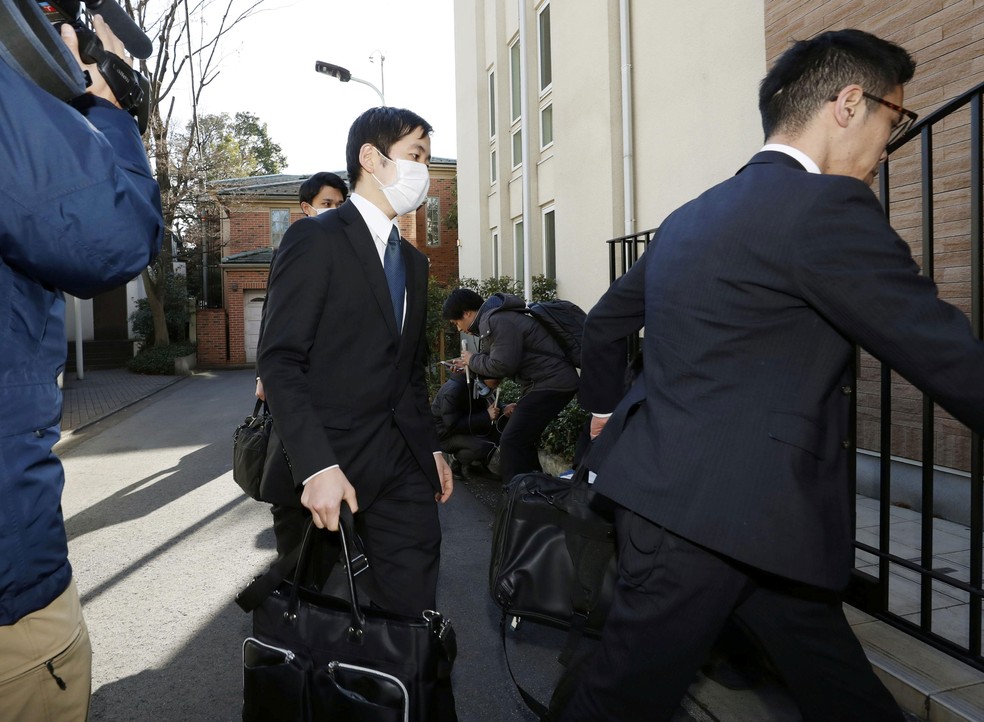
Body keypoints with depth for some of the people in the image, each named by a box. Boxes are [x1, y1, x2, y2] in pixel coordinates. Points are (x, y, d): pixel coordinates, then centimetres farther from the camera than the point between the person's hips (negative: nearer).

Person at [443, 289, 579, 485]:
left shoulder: (496, 321, -17)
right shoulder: (491, 318, 15)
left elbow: (502, 365, -21)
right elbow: (502, 361, 19)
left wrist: (473, 360, -4)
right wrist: (470, 365, 13)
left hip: (552, 383, -11)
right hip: (551, 381, 11)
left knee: (511, 442, -12)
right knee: (524, 441, 16)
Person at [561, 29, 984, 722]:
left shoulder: (693, 216, 12)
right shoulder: (825, 206, -15)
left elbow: (605, 322, 22)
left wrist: (606, 410, 35)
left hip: (678, 490, 10)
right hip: (709, 512, -10)